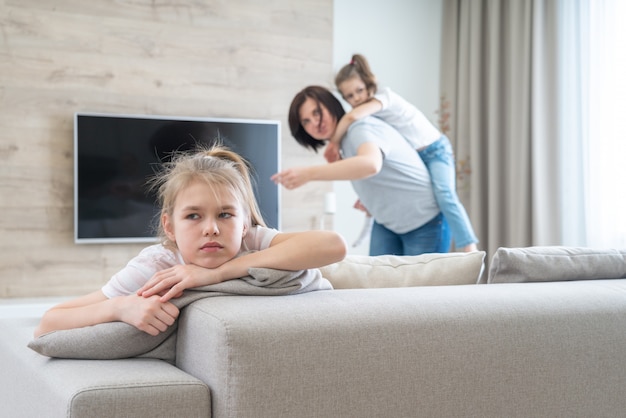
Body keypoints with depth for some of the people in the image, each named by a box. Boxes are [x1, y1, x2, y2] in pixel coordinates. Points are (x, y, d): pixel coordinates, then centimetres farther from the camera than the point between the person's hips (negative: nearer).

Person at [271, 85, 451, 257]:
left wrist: (309, 173, -53)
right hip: (386, 224, 8)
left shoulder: (362, 128, -23)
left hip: (425, 222, -8)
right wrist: (367, 200, 0)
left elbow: (371, 164, -47)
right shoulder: (344, 140, 4)